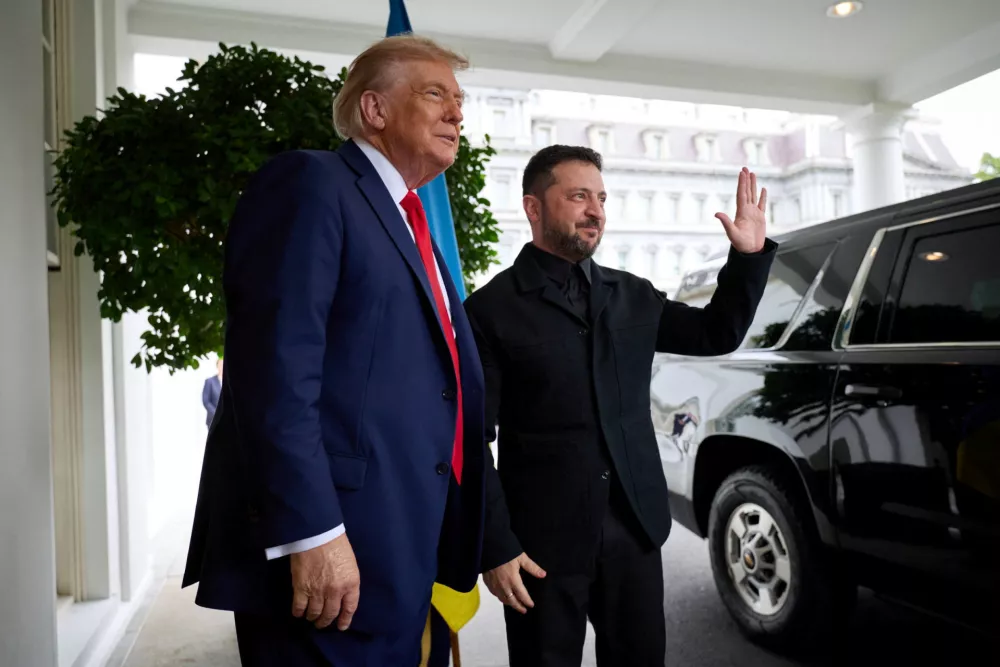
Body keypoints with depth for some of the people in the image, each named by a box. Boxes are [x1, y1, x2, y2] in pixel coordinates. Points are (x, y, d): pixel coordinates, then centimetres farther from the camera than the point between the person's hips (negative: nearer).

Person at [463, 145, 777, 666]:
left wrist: (749, 255, 4)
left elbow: (717, 334, 17)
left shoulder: (633, 295, 8)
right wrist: (495, 548, -13)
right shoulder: (491, 309, -8)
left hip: (634, 528, 5)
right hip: (543, 539, -4)